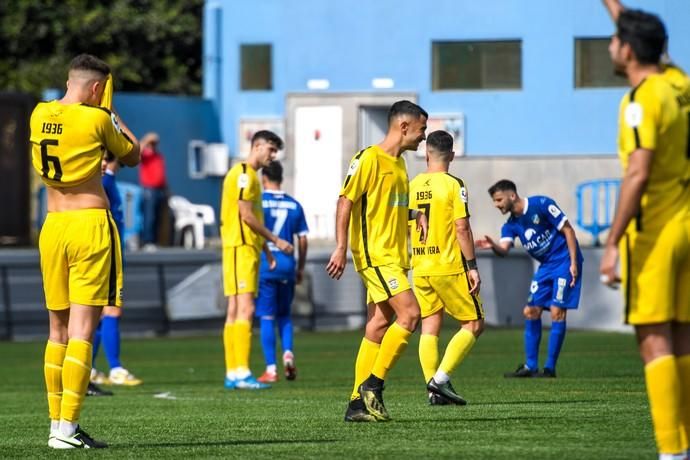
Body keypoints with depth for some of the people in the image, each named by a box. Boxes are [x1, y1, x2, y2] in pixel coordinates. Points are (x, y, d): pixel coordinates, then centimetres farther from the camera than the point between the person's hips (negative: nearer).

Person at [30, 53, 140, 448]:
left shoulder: (40, 115, 7)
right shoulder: (97, 119, -9)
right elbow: (133, 157, 8)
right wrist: (114, 119, 21)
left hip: (52, 225, 6)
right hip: (91, 224, -6)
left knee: (58, 330, 12)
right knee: (82, 329, -8)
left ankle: (57, 424, 13)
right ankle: (67, 428, -14)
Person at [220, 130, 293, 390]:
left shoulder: (250, 175, 21)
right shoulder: (243, 174, -10)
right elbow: (246, 215, -16)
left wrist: (265, 248, 21)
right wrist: (275, 241, -11)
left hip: (246, 247, 10)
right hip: (240, 248, -10)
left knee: (236, 310, 8)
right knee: (245, 309, -15)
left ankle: (233, 374, 9)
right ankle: (241, 372, -21)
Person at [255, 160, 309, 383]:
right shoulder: (294, 205, 8)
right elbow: (303, 240, 9)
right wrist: (300, 268, 18)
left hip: (264, 264, -3)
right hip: (287, 265, 4)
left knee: (267, 318, -1)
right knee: (284, 315, 18)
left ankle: (271, 369, -4)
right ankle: (288, 352, -5)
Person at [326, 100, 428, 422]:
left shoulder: (399, 163, 17)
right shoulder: (369, 159, -10)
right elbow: (345, 202, -13)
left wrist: (415, 214, 10)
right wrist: (341, 248, -18)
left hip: (393, 257, 9)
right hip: (374, 253, -9)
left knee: (379, 326, 6)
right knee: (409, 313, -18)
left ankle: (359, 403, 8)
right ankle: (373, 385, -11)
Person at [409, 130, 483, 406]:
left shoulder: (412, 186, 6)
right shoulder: (453, 185, -9)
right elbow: (462, 228, -14)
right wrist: (472, 266, -10)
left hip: (420, 268, 5)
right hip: (450, 267, -5)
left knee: (429, 328, 8)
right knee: (473, 325, 3)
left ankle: (434, 391, 2)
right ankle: (441, 378, -9)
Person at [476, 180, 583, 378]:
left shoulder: (541, 205, -15)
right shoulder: (511, 225, 4)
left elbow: (568, 230, -13)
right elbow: (504, 249, -12)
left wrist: (573, 263, -18)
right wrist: (493, 246, -36)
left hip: (564, 261, -8)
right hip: (545, 266, 8)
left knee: (557, 312, -12)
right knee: (531, 312, 4)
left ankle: (550, 368, -8)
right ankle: (530, 366, 10)